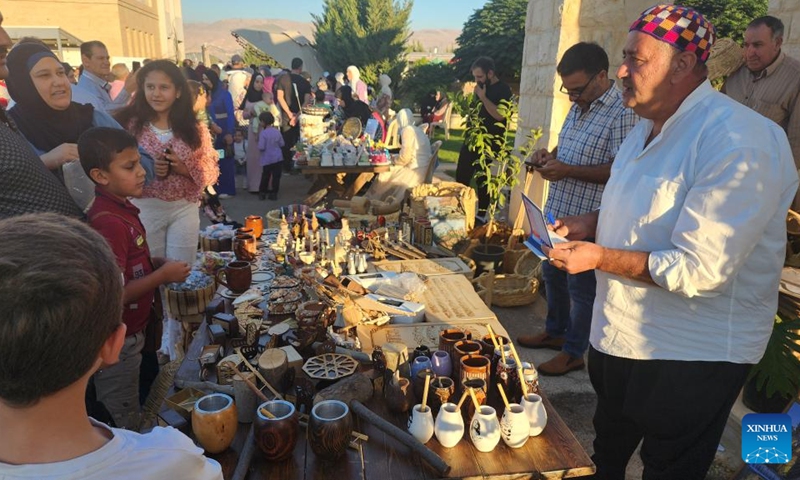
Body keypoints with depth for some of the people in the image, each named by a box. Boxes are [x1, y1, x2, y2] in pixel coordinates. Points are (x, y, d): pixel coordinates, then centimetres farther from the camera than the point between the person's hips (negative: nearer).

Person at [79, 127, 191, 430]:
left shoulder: (120, 209, 2)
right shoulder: (110, 223, -27)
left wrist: (156, 264, 0)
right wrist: (163, 274, -19)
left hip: (131, 333, 9)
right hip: (119, 343, -9)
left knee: (128, 416, 27)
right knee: (124, 428, 12)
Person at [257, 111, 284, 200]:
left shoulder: (263, 133, -14)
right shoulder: (277, 132, -1)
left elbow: (261, 147, -18)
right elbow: (282, 144, 5)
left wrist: (259, 148, 4)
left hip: (267, 159, -2)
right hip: (277, 157, 2)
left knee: (265, 176, 12)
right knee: (276, 176, 6)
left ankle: (262, 192, 20)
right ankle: (274, 193, 7)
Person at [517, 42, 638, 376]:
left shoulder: (622, 114, -18)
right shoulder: (578, 107, 10)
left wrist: (567, 170, -25)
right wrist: (550, 155, 2)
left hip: (588, 220, -9)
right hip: (558, 211, 9)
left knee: (581, 288, 6)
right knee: (552, 274, 21)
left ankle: (573, 353, 23)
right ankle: (555, 332, 42)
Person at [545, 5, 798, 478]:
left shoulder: (738, 143, -25)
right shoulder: (649, 126, 6)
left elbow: (701, 270, -29)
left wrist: (599, 258, -25)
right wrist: (591, 223, 2)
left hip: (691, 358, -8)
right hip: (620, 334, 9)